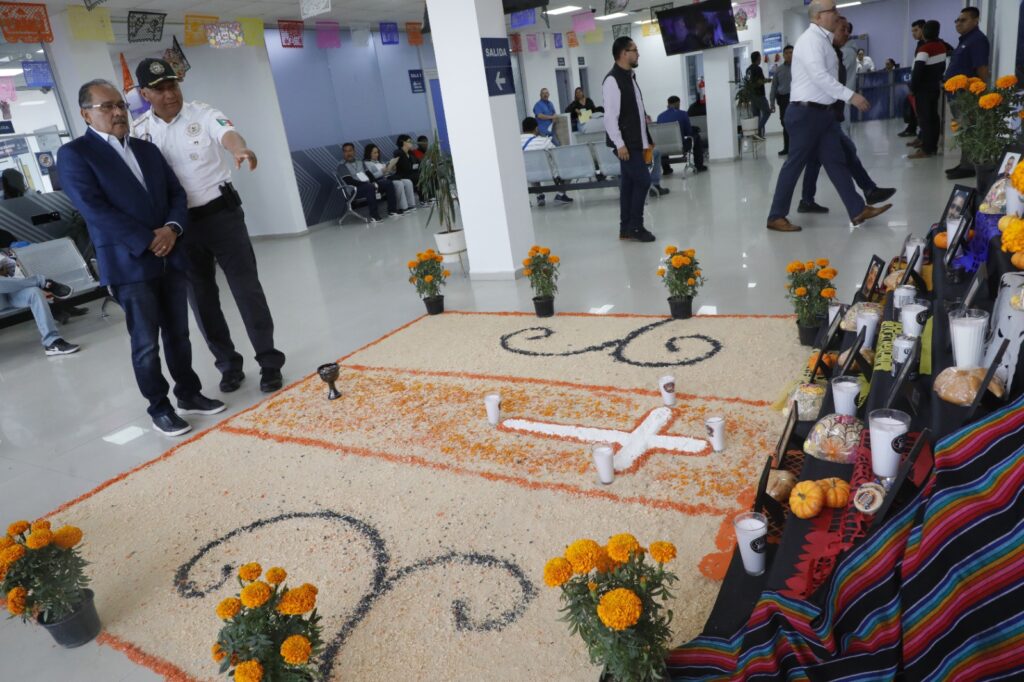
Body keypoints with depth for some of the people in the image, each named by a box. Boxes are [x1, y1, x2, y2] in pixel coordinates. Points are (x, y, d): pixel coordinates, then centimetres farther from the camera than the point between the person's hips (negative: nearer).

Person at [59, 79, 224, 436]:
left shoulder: (147, 149, 16)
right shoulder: (75, 154, -3)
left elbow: (177, 193, 11)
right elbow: (94, 209, -13)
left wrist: (173, 228, -9)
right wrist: (147, 242, -16)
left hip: (171, 257, 5)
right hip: (128, 264, -5)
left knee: (178, 334, 12)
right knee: (146, 343, 1)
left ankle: (189, 393, 25)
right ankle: (159, 408, 14)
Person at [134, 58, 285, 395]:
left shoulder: (203, 114, -6)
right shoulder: (139, 131, 2)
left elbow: (228, 134, -27)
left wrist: (240, 149, -50)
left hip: (221, 213, -3)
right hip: (180, 224, 3)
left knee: (246, 288, 0)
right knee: (201, 298, 9)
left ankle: (269, 362, 10)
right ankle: (228, 364, 23)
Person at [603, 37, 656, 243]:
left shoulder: (630, 77, 17)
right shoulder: (613, 79, -13)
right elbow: (610, 115, -19)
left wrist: (645, 141, 18)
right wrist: (619, 144, -22)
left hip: (635, 142, 9)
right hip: (625, 143, -9)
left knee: (629, 183, 10)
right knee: (642, 180, -10)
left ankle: (626, 229, 15)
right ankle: (634, 227, -2)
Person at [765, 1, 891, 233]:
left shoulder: (823, 40, 16)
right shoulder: (811, 39, -13)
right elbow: (820, 76, -23)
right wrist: (850, 96, -23)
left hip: (823, 111, 9)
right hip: (806, 112, -9)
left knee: (835, 160, 7)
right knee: (795, 164, -4)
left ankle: (858, 210, 9)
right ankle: (776, 217, 4)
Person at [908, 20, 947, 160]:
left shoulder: (924, 49, -18)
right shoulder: (942, 46, 8)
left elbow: (917, 71, -22)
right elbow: (942, 66, 15)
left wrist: (913, 87, -13)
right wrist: (937, 79, 20)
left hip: (924, 88, -8)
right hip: (936, 86, 8)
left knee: (924, 118, -6)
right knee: (933, 117, 11)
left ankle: (926, 150, -7)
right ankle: (933, 147, 16)